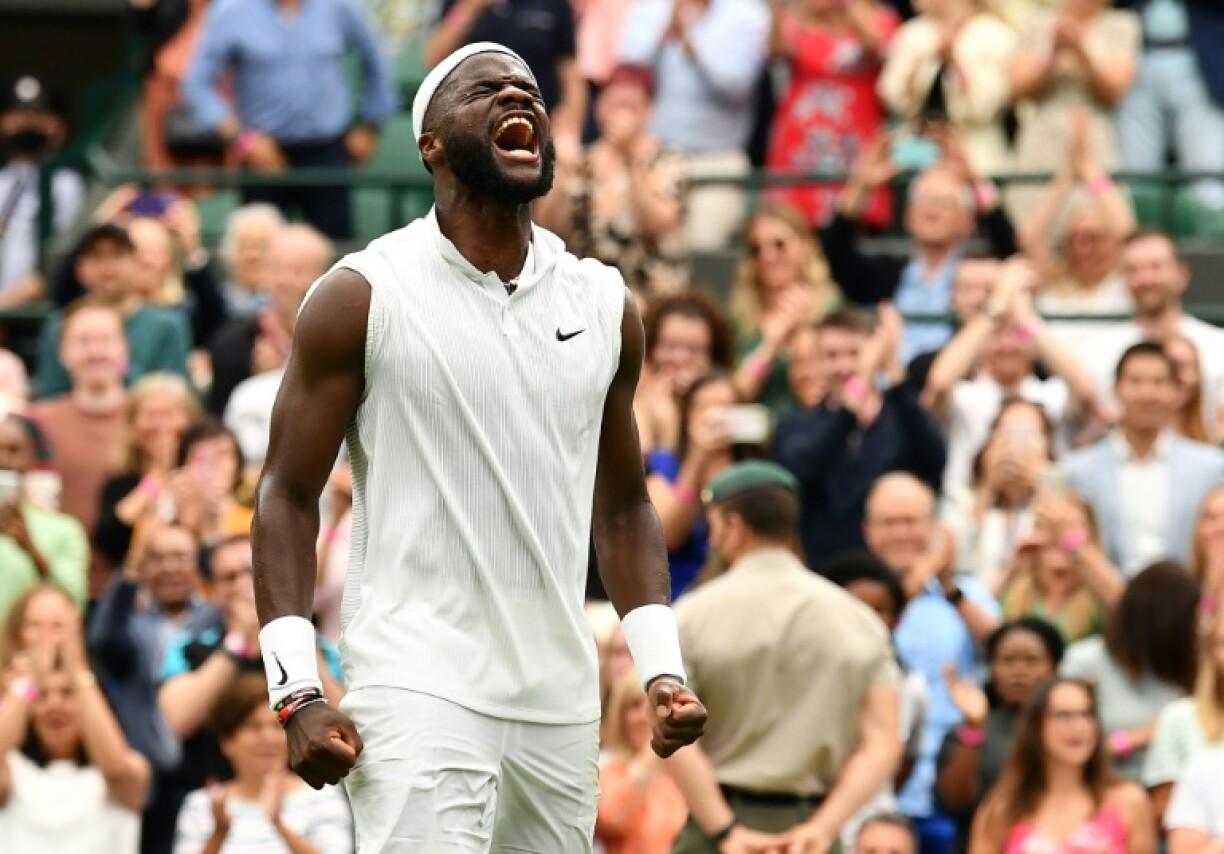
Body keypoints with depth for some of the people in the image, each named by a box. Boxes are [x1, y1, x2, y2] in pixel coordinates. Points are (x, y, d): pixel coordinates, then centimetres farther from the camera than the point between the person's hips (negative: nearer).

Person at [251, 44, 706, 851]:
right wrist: (299, 692, -10)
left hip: (563, 703, 5)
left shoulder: (604, 305, 11)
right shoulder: (361, 298, -3)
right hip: (420, 694, -5)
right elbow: (289, 497, -1)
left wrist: (662, 668, 7)